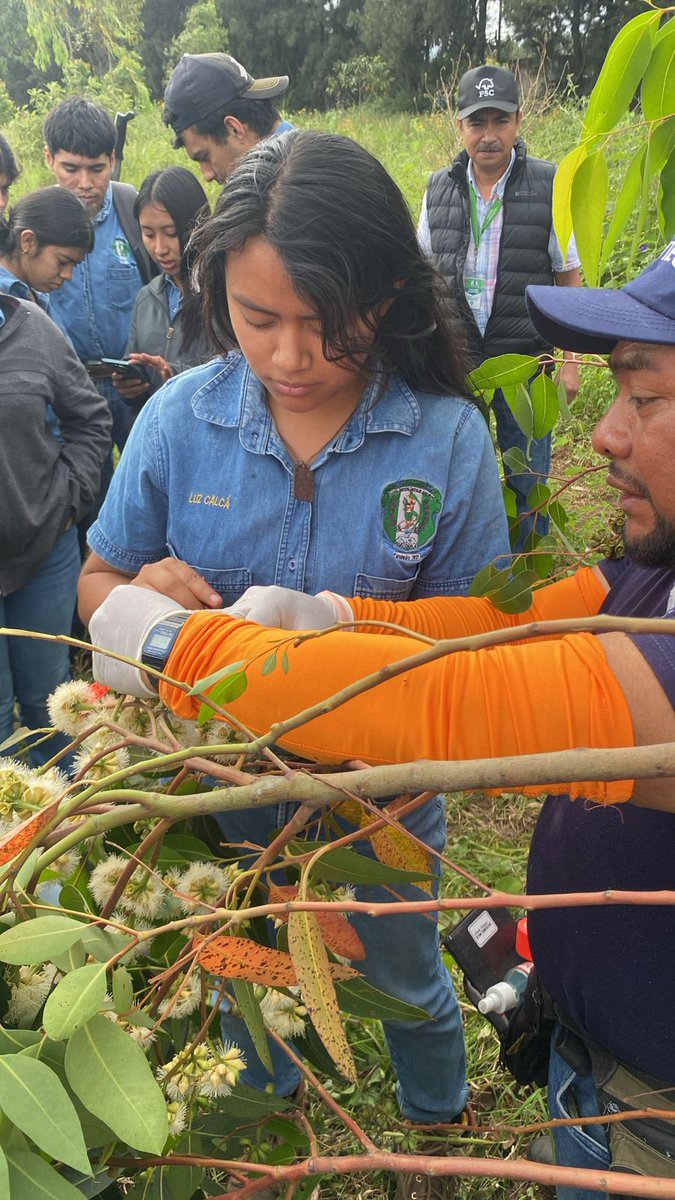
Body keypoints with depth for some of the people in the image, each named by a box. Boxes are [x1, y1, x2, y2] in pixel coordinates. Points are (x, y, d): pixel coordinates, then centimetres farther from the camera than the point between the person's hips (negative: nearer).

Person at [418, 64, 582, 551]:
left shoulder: (549, 186, -4)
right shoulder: (439, 190, 5)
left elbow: (569, 278, 0)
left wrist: (570, 361, -3)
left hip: (525, 362, -2)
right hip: (453, 361, 3)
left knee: (528, 482, 7)